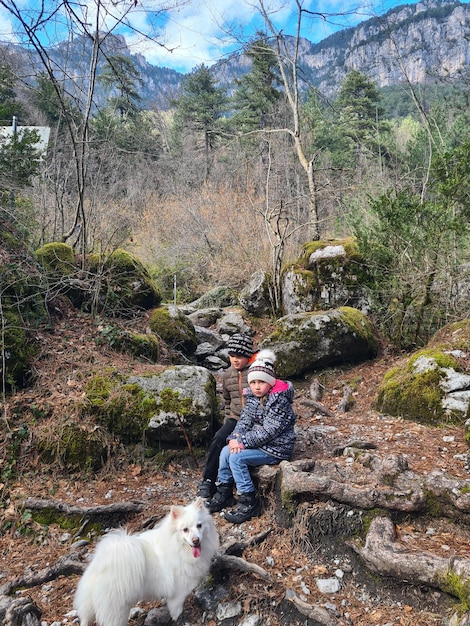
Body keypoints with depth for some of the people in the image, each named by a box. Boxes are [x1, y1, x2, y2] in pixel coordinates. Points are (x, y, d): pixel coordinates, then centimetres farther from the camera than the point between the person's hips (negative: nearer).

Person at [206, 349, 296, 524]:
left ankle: (249, 504, -8)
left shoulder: (279, 401, -22)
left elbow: (269, 431, -25)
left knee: (237, 457, -20)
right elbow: (244, 420, 3)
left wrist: (243, 442, -23)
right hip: (259, 442, 8)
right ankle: (223, 494, 13)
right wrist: (235, 437, -16)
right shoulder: (252, 397, 3)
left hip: (276, 448, -8)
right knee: (226, 451, -3)